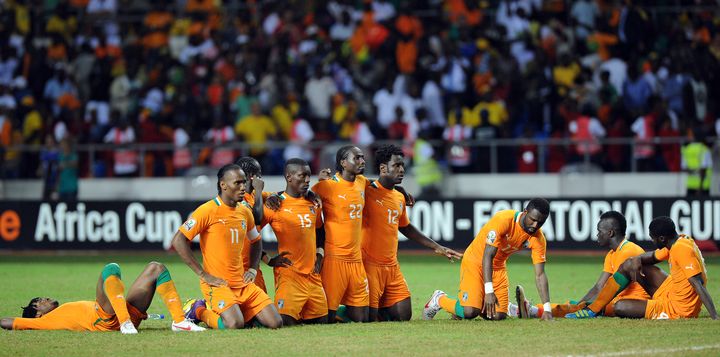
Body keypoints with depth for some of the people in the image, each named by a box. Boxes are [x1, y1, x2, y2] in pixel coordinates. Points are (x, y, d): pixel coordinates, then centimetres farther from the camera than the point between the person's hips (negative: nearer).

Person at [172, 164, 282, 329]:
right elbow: (178, 241, -14)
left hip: (243, 284, 7)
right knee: (235, 324, -29)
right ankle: (199, 311, 1)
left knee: (275, 323, -5)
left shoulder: (245, 212, 11)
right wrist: (203, 274, -15)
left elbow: (256, 241, 30)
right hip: (217, 284, -7)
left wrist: (252, 270, 13)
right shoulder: (208, 210, -10)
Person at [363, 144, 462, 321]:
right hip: (370, 265, -7)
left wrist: (437, 247, 30)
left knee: (404, 316, 2)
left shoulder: (400, 198, 15)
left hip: (392, 266, 7)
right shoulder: (368, 192, -10)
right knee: (369, 317, -11)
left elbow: (406, 227, 29)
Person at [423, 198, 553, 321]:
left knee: (499, 315, -9)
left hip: (498, 267, 6)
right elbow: (487, 256, -31)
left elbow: (540, 275, -11)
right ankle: (440, 299, 9)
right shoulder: (503, 220, -29)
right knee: (470, 312, -21)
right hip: (475, 262, -6)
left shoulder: (538, 238, -13)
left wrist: (547, 308, -21)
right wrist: (489, 292, -38)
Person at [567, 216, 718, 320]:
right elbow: (653, 256, 18)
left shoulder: (682, 250, -26)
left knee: (620, 307, -15)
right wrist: (638, 260, -5)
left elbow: (698, 284, -31)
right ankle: (593, 308, 14)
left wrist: (715, 318, -37)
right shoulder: (680, 240, 3)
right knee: (628, 266, 10)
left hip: (677, 310, -10)